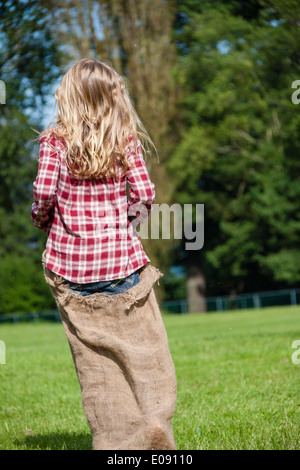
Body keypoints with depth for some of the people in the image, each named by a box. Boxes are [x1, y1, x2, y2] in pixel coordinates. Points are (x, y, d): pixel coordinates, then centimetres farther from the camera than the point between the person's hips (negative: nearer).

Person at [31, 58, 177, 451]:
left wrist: (40, 219, 9)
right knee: (144, 348, 7)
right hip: (120, 257, 0)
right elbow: (145, 194, -6)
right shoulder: (126, 140, 0)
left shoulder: (55, 140, -2)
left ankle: (115, 437, 3)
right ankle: (154, 425, -4)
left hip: (69, 262, 1)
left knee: (94, 359, 5)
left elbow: (43, 191, -11)